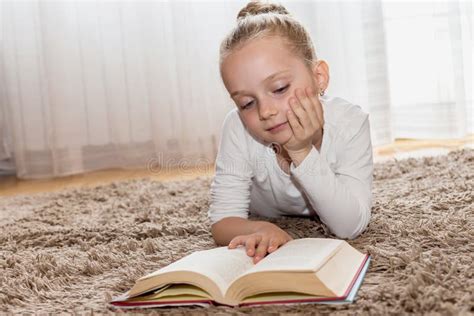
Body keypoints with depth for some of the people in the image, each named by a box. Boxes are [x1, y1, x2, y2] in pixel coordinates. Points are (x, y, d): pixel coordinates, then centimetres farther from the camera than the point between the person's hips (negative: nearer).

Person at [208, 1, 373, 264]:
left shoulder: (349, 123, -37)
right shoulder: (238, 127, -36)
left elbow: (351, 227, -37)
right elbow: (223, 220, -32)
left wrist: (303, 153, -49)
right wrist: (259, 230, -57)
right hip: (266, 223, 1)